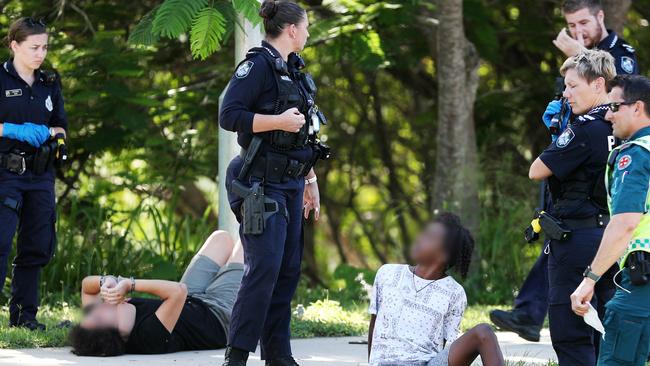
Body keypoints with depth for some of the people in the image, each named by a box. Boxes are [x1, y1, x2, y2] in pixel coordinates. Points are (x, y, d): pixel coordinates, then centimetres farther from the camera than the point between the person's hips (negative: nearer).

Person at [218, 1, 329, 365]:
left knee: (289, 269, 8)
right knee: (264, 267, -14)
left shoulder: (293, 69, 17)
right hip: (262, 183, -9)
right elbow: (229, 116, -19)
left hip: (291, 182, 9)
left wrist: (311, 181, 22)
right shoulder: (258, 65, -10)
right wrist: (279, 121, -22)